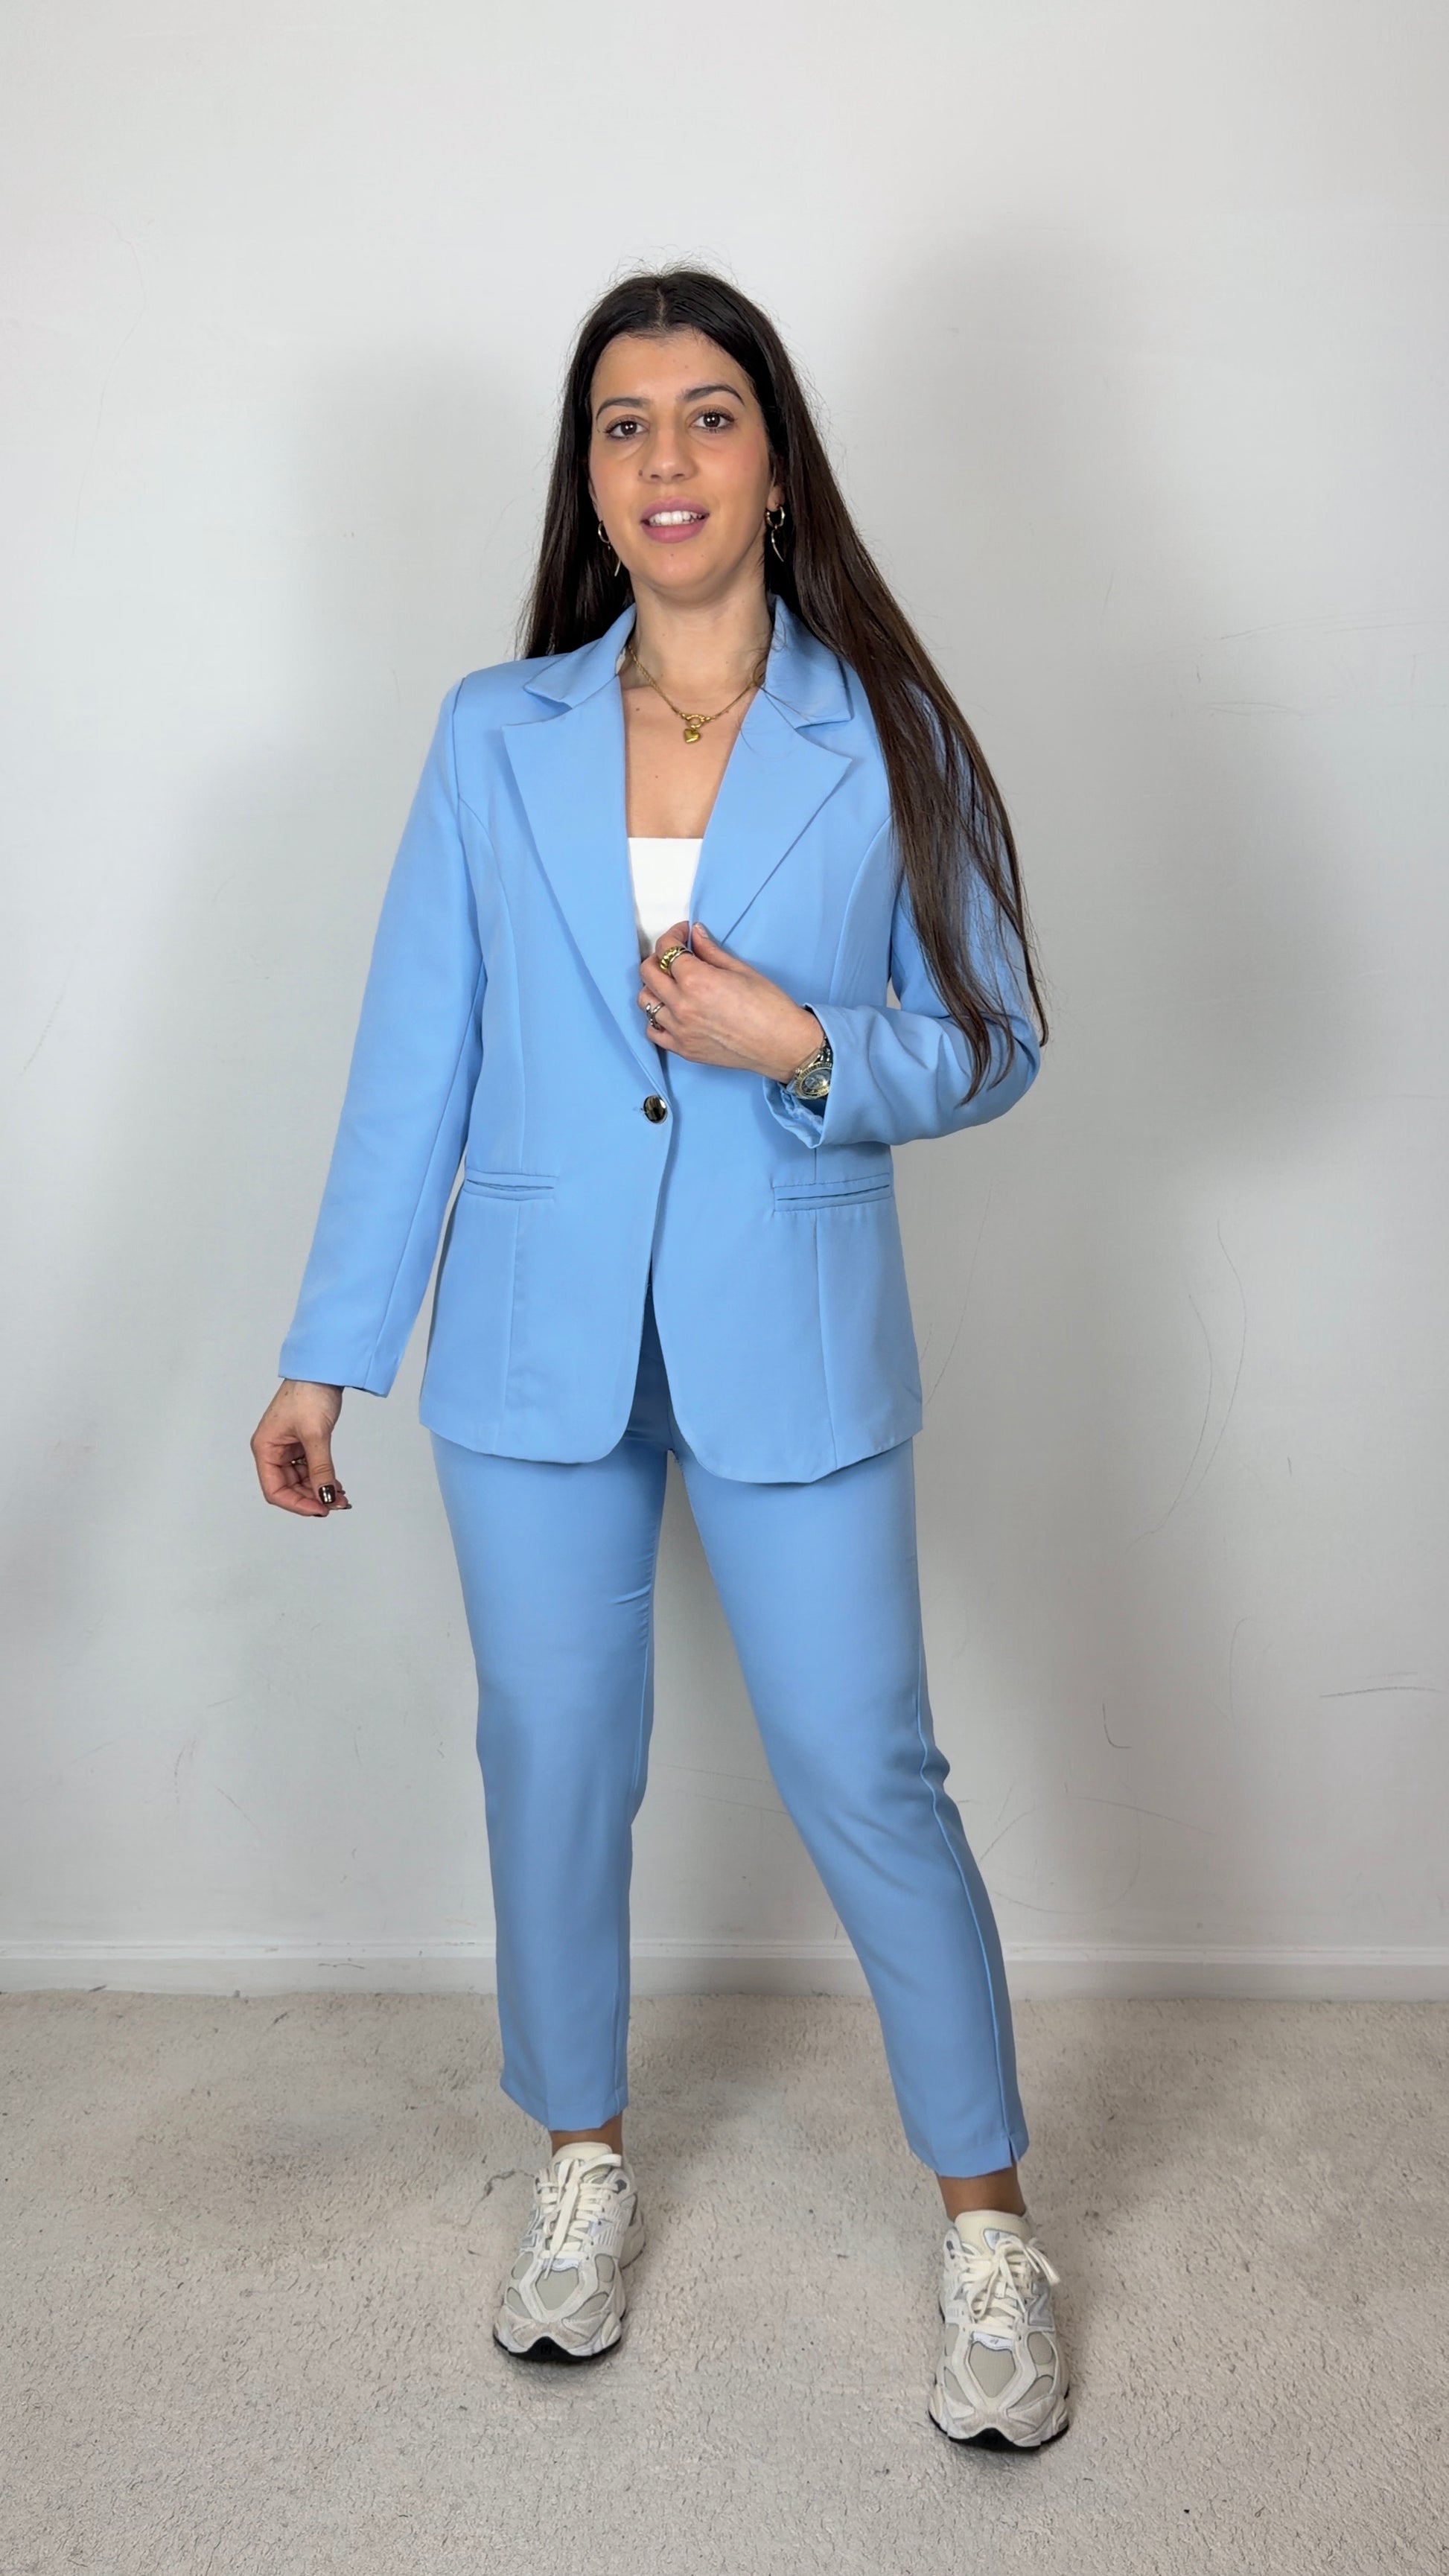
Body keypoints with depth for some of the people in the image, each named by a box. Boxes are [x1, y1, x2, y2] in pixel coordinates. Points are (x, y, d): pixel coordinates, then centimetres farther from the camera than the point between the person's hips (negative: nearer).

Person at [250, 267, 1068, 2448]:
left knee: (867, 1784, 3)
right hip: (538, 1349, 2)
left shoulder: (885, 737, -1)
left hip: (791, 1350, -2)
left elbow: (994, 1040, 2)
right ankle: (583, 2167, 37)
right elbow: (414, 1058, 2)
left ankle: (989, 2226, 24)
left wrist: (801, 1047, -18)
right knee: (554, 1766, 13)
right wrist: (329, 1352, 0)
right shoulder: (494, 737, 3)